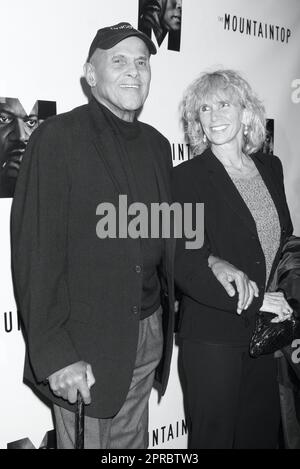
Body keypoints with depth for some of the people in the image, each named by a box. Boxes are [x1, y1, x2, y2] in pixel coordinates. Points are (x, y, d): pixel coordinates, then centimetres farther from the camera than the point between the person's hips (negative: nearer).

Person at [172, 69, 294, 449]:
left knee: (263, 431, 19)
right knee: (214, 434, 10)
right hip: (212, 338, -5)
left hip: (268, 333, 5)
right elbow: (184, 265, -16)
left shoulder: (270, 167, 7)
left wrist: (286, 305, 0)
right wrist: (253, 300, -17)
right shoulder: (188, 177, -10)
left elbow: (285, 242, 14)